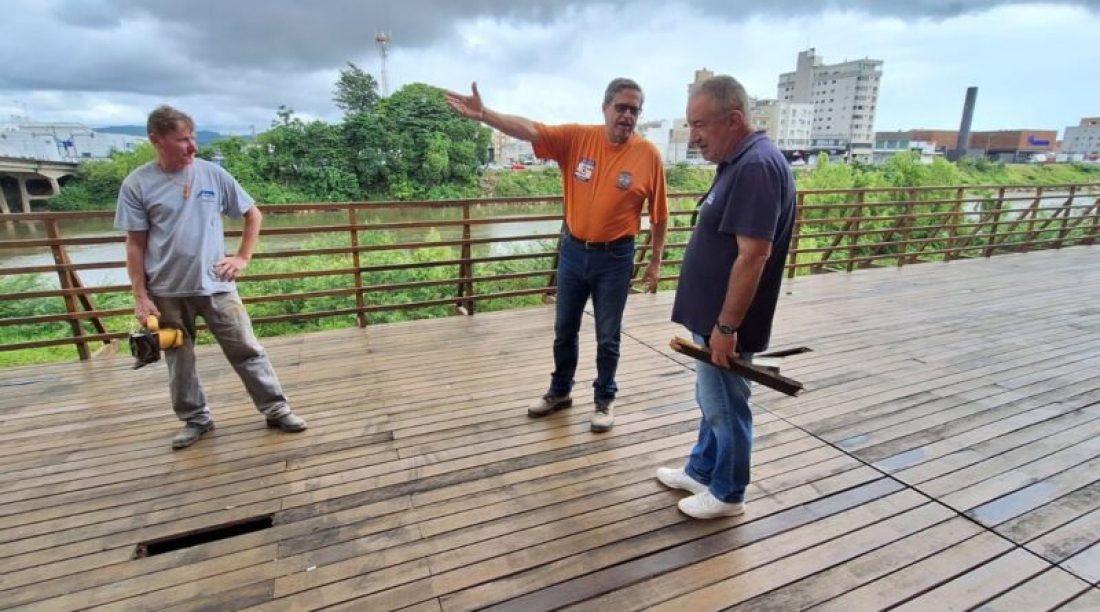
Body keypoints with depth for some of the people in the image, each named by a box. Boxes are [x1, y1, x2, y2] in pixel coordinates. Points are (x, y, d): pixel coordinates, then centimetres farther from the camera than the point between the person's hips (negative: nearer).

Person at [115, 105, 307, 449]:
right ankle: (195, 420, 29)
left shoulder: (213, 175, -1)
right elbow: (135, 245, -1)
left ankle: (276, 409, 12)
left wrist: (243, 257, 1)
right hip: (167, 292, 0)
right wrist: (140, 297, -3)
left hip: (215, 285, 0)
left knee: (246, 350, 3)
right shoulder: (137, 184, -4)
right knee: (179, 360, 12)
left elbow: (253, 215, 10)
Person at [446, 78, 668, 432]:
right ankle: (560, 392, 36)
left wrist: (655, 261, 2)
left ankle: (605, 399, 30)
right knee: (564, 330, 15)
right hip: (573, 251, 3)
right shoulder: (576, 138, -5)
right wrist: (484, 115, -32)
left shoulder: (648, 154, -8)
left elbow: (659, 214, -1)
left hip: (615, 258, -2)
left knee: (607, 337, 9)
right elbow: (529, 130, -16)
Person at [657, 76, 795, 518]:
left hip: (725, 322, -10)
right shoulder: (740, 162, 10)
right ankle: (700, 472, 40)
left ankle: (727, 494, 28)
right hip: (712, 314, 10)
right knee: (711, 402, 22)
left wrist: (726, 326, -23)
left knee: (725, 408, 8)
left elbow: (753, 256, -27)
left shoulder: (757, 166, -22)